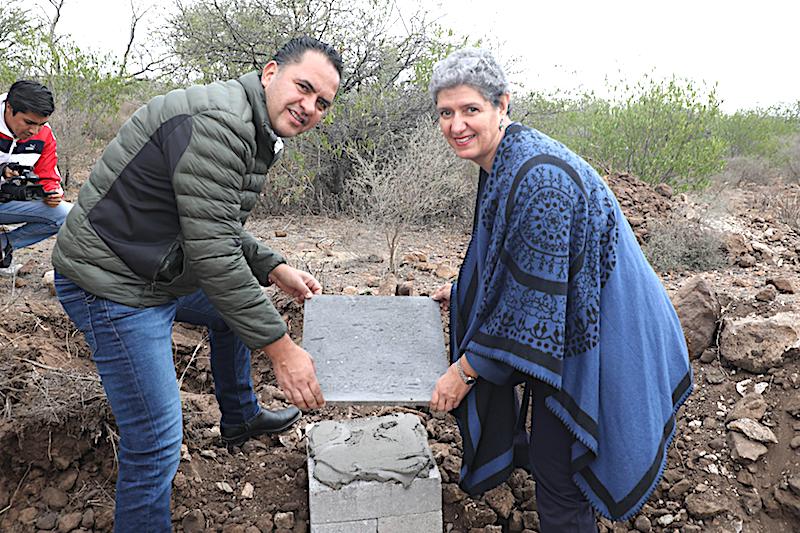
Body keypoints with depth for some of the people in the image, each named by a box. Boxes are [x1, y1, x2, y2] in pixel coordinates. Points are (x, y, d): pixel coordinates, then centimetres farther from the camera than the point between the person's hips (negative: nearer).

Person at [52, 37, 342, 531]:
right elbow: (213, 254, -30)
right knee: (156, 443, -9)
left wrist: (277, 270, 6)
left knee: (234, 313, 29)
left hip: (165, 271, 11)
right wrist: (280, 347, -26)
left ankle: (240, 417, 49)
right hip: (114, 287, -11)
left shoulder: (256, 133, 9)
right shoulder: (217, 123, -26)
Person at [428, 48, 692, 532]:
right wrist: (463, 290, 20)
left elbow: (531, 296, -27)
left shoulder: (538, 176, -31)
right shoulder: (501, 162, 1)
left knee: (557, 469, 5)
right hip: (559, 320, 9)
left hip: (596, 341, -9)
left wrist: (465, 370, -20)